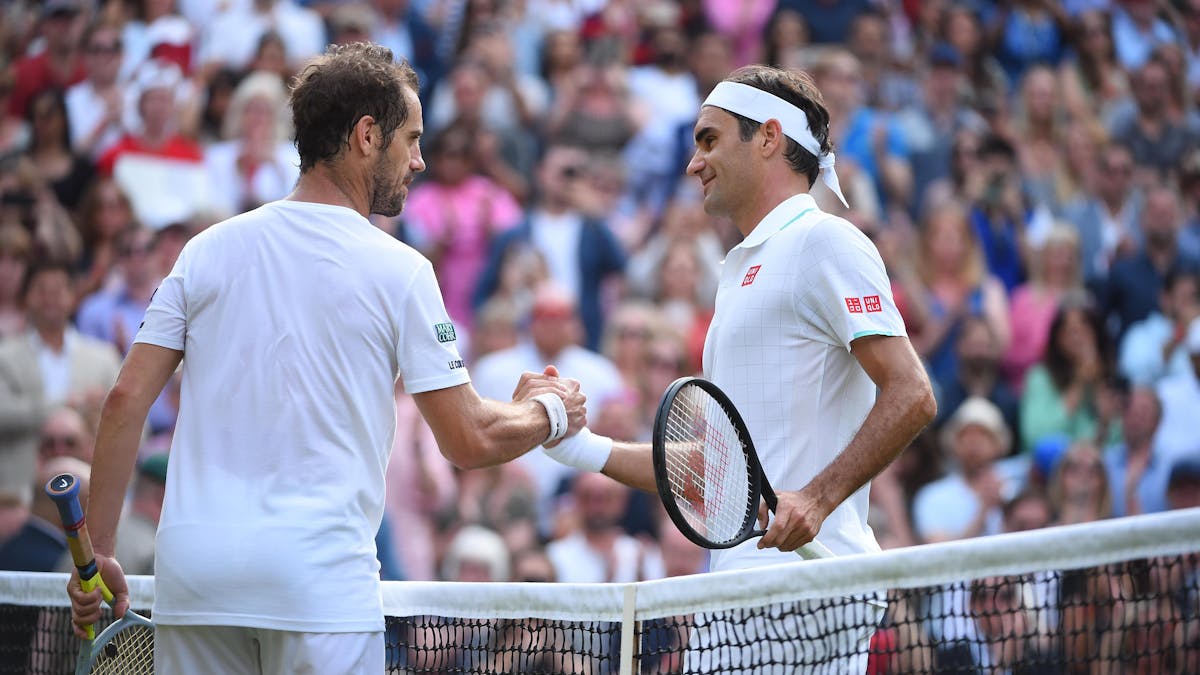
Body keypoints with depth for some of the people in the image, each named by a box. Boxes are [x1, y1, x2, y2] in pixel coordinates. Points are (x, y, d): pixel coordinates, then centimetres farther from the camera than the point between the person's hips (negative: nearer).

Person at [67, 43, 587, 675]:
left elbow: (126, 399, 4)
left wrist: (96, 551, 10)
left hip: (190, 572, 4)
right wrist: (548, 412, 20)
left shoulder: (207, 249, 9)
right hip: (319, 576, -4)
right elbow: (469, 441, 0)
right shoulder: (397, 270, -2)